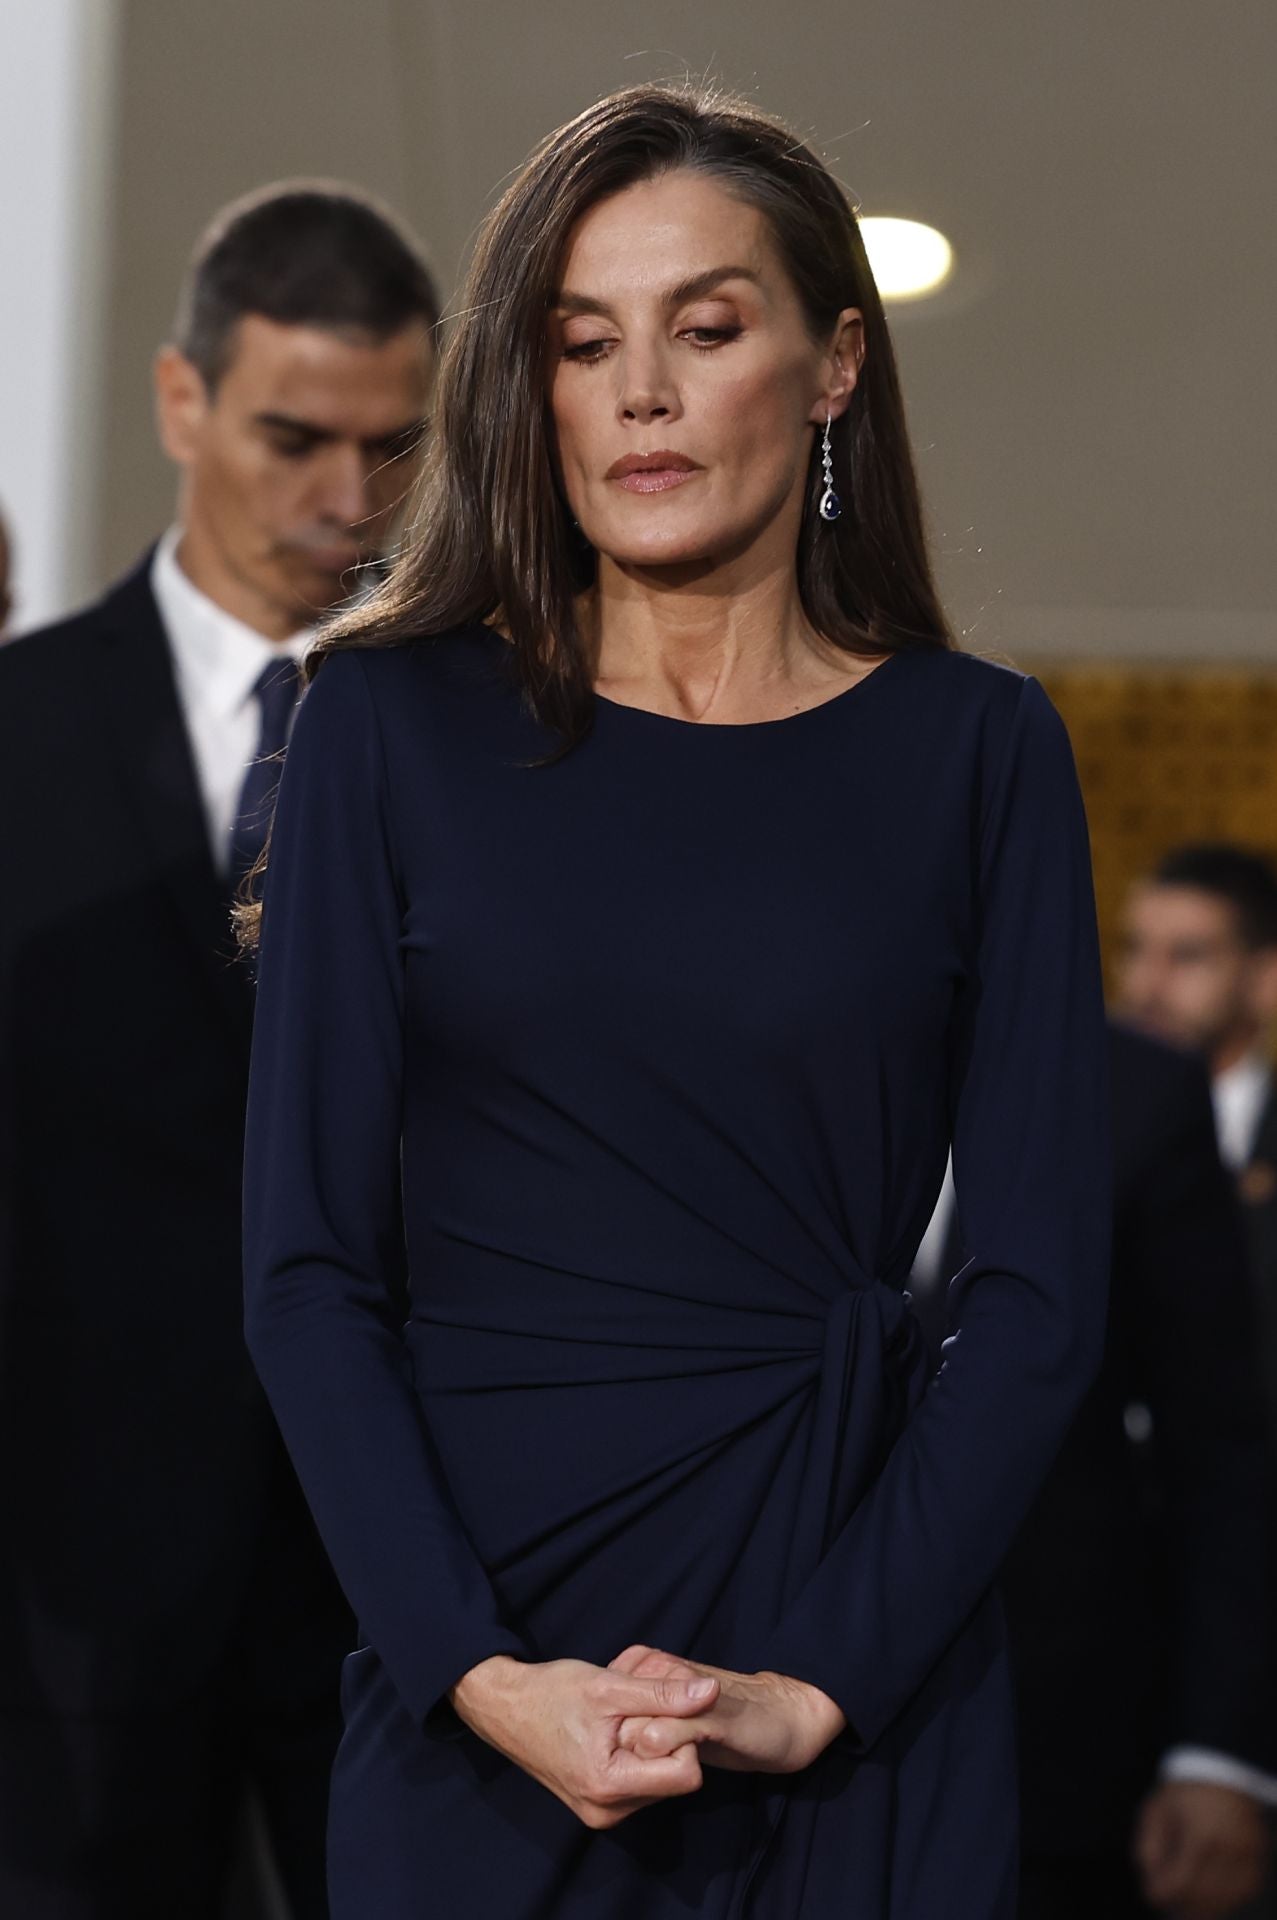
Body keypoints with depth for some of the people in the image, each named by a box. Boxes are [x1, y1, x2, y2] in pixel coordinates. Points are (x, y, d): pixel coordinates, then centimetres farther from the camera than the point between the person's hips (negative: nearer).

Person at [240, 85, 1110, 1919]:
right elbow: (308, 1263, -3)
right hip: (477, 1637, 0)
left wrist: (821, 1681, -12)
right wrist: (480, 1673, -13)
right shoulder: (395, 718, 1)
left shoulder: (977, 749, 1)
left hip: (869, 1643, 0)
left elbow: (1044, 1284, -3)